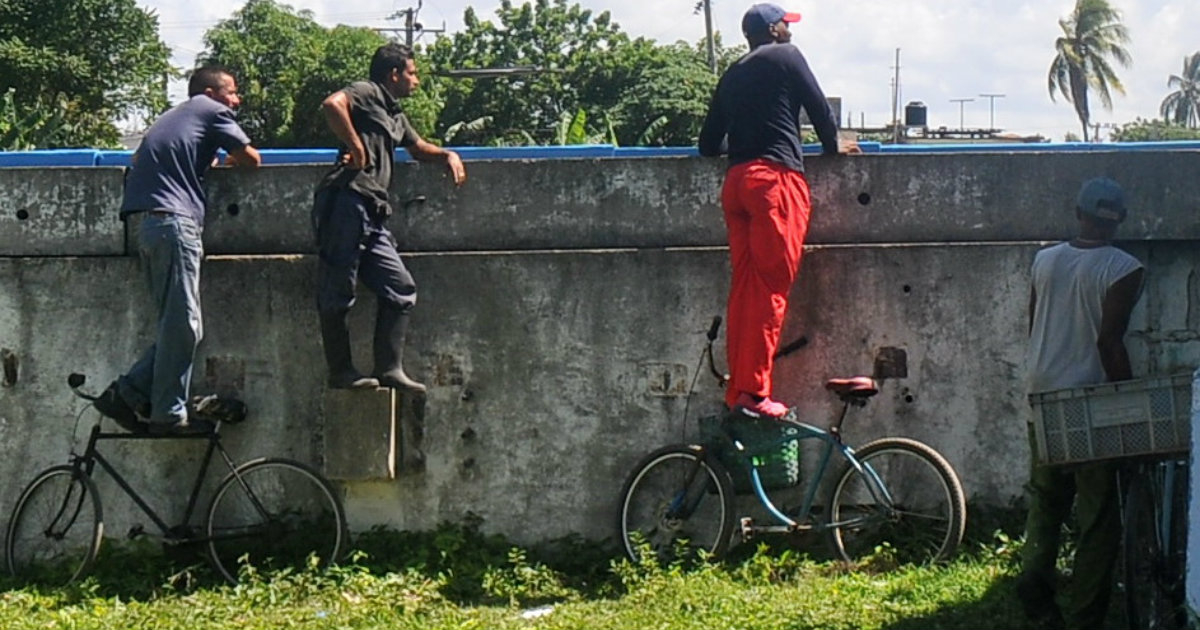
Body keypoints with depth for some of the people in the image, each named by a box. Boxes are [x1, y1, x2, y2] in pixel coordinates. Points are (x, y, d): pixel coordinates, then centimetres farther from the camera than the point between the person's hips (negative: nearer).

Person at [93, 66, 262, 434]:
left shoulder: (173, 117, 30)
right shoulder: (211, 110, 6)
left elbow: (138, 159, 30)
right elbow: (251, 158, 2)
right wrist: (233, 159, 25)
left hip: (145, 222, 9)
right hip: (173, 219, -9)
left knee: (179, 324, 11)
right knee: (182, 324, -7)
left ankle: (128, 393, 5)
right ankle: (169, 415, -7)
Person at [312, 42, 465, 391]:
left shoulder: (395, 114, 27)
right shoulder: (365, 93, 0)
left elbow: (418, 147, 43)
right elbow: (332, 104, -22)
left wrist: (448, 155, 24)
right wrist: (355, 146, -17)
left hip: (372, 216, 10)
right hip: (345, 203, -10)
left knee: (400, 290, 6)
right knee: (337, 295, -2)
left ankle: (389, 369, 9)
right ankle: (341, 372, 2)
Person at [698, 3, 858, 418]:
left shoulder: (731, 76, 23)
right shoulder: (785, 56, 6)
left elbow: (709, 144, 24)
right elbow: (818, 106, 5)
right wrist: (833, 146, 22)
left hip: (735, 181, 7)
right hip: (775, 177, -7)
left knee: (744, 287, 7)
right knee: (772, 287, -10)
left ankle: (737, 389, 5)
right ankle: (754, 392, -15)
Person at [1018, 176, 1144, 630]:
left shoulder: (1045, 261, 5)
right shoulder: (1123, 270, -12)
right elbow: (1109, 341, -17)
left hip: (1044, 398, 5)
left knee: (1045, 499, 20)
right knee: (1099, 515, 4)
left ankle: (1034, 575, 3)